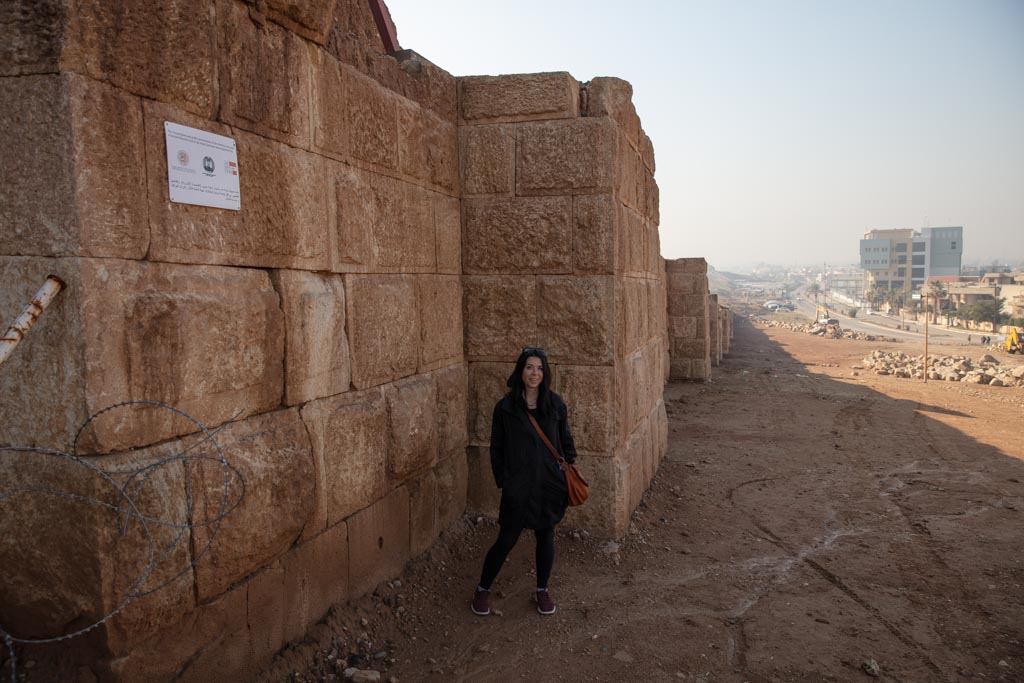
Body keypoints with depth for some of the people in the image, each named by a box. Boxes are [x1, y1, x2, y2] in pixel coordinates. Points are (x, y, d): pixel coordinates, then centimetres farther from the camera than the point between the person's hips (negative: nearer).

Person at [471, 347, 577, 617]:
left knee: (545, 537, 13)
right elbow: (496, 448, 1)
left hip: (550, 483, 2)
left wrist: (569, 470, 5)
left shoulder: (555, 404, 1)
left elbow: (566, 440, 9)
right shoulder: (505, 407, -4)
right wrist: (502, 481, -3)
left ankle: (542, 590, 33)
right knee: (506, 540, 4)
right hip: (518, 486, -2)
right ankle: (483, 589, 24)